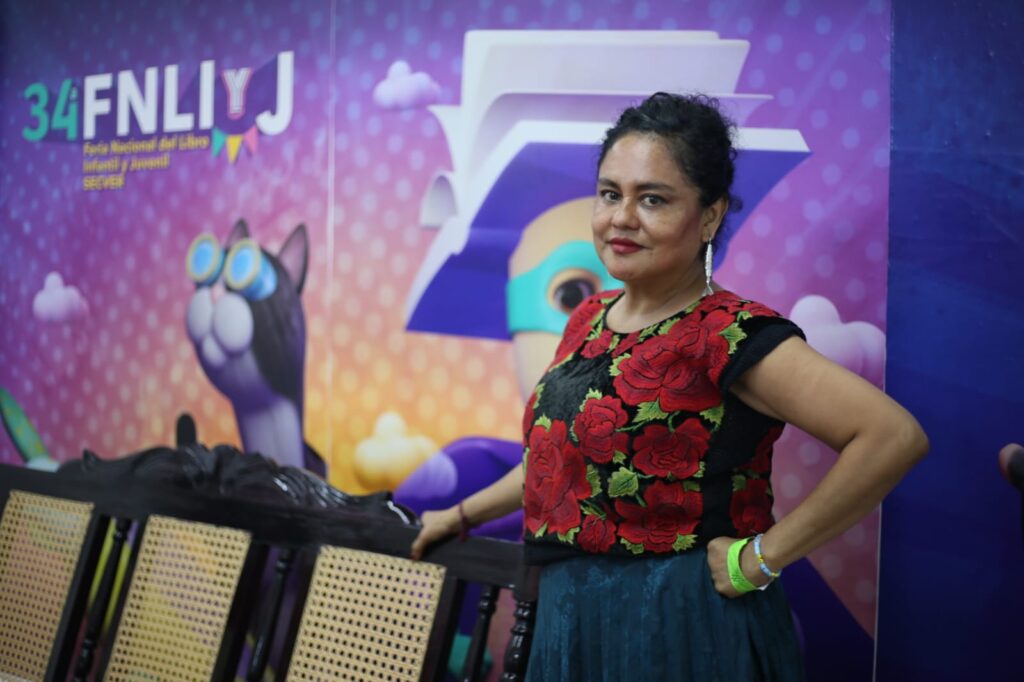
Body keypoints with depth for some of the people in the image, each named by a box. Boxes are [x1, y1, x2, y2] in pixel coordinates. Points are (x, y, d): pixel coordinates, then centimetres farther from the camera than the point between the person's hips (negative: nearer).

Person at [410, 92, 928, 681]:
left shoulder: (727, 334, -17)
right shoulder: (591, 318, 8)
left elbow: (894, 436, -26)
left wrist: (761, 558, -22)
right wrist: (463, 515, 29)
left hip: (680, 629, -7)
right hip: (570, 621, 8)